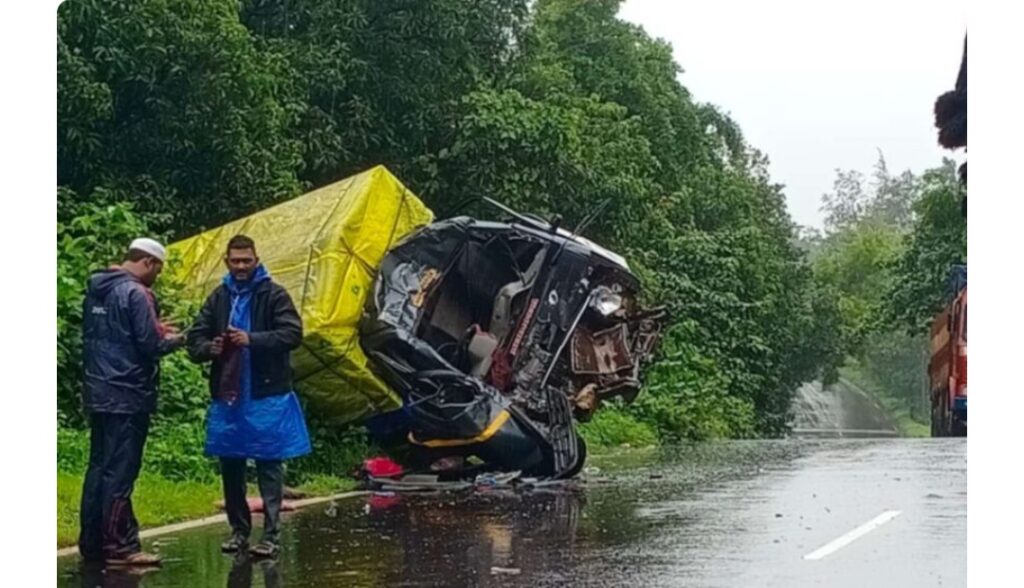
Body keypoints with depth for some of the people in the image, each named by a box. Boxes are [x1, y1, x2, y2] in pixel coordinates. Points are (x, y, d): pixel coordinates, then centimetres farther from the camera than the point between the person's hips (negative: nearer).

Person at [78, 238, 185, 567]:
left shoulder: (96, 291, 11)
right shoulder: (136, 293, -14)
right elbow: (150, 346, -18)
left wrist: (156, 330, 17)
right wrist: (172, 341, 4)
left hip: (97, 394, 8)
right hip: (127, 397, -8)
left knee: (99, 467, 12)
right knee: (120, 472, -5)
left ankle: (92, 543, 16)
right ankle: (119, 547, -3)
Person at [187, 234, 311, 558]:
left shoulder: (274, 295, -3)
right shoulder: (218, 298, 11)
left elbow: (293, 333, -12)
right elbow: (195, 339, 11)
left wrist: (252, 340, -23)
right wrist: (209, 348, -13)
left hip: (266, 396, -5)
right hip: (227, 396, 5)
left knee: (269, 465, -3)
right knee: (230, 465, 11)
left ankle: (271, 534, 0)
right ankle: (238, 529, 22)